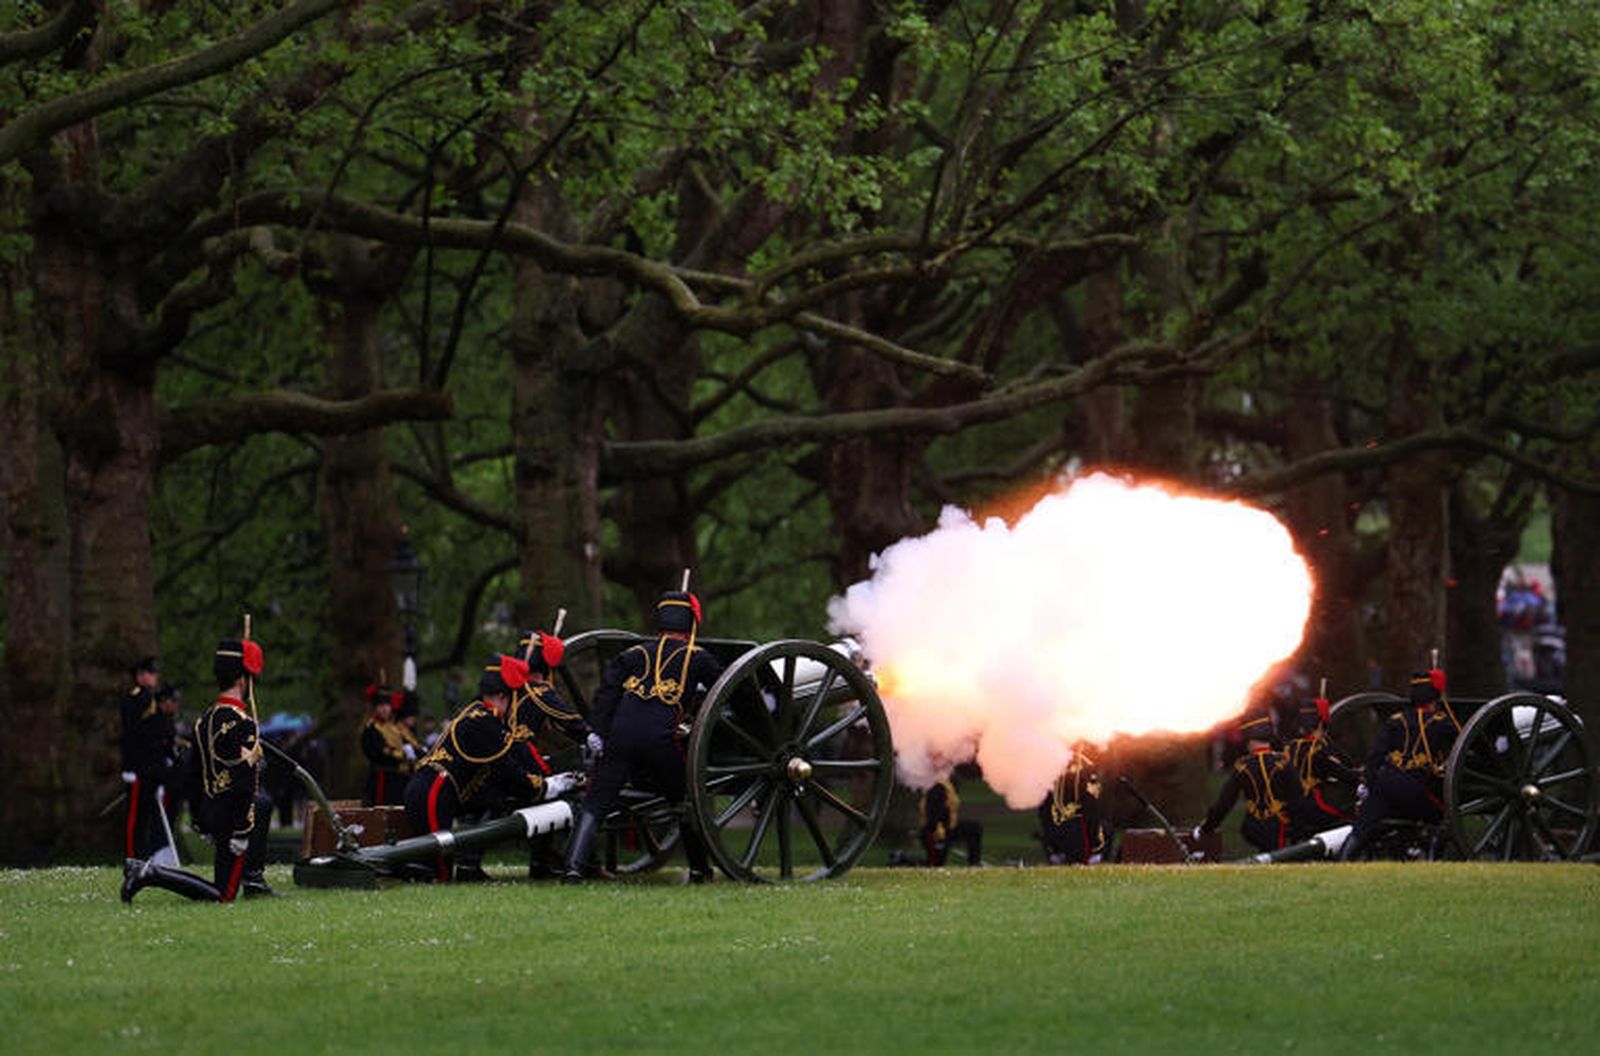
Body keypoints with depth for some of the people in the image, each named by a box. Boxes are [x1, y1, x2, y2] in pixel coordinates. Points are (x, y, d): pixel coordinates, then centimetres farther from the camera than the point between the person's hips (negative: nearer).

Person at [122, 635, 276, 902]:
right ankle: (150, 873, -14)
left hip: (209, 809, 9)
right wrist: (241, 835, -22)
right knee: (222, 895, -4)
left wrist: (203, 824, 24)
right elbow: (244, 784, -23)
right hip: (231, 820, -9)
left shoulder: (204, 720, 9)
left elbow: (195, 775, 16)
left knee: (264, 804, 34)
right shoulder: (241, 724, -19)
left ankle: (254, 880, 28)